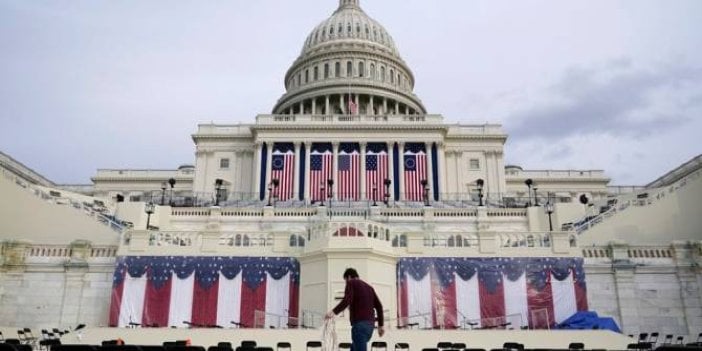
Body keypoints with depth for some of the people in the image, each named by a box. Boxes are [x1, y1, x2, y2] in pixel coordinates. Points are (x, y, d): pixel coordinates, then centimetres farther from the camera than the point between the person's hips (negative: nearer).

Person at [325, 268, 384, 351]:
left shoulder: (351, 283, 4)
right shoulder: (369, 287, 25)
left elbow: (347, 300, -15)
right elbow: (379, 306, 19)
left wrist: (334, 311, -21)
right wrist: (380, 325, 20)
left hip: (359, 323, -8)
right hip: (370, 324, 8)